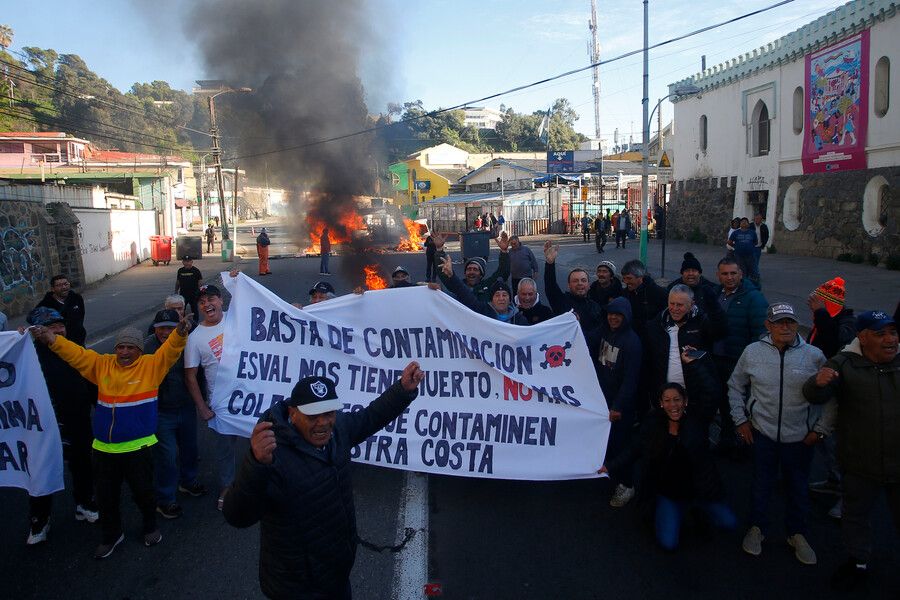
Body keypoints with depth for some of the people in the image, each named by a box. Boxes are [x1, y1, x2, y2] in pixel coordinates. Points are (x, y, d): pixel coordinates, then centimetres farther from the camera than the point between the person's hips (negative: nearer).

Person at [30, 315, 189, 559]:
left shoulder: (151, 365, -6)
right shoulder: (102, 365, 5)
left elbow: (170, 350, -20)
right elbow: (75, 354, 3)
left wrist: (180, 334, -39)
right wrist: (52, 339, -12)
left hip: (138, 446, -4)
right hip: (104, 447, 4)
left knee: (143, 492, 11)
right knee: (106, 496, 16)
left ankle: (150, 527, 38)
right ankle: (111, 535, 38)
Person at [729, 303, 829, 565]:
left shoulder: (814, 356, -8)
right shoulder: (753, 352, -6)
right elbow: (735, 387, 7)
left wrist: (820, 430, -1)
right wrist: (740, 420, 3)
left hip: (800, 436, 0)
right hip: (762, 433, 0)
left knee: (798, 487, 15)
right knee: (761, 483, 12)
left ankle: (797, 534, 34)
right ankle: (757, 528, 32)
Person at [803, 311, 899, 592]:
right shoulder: (844, 364, -6)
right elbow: (815, 397, -14)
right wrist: (818, 383, -36)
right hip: (860, 464, -1)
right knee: (855, 515, 16)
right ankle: (858, 562, 37)